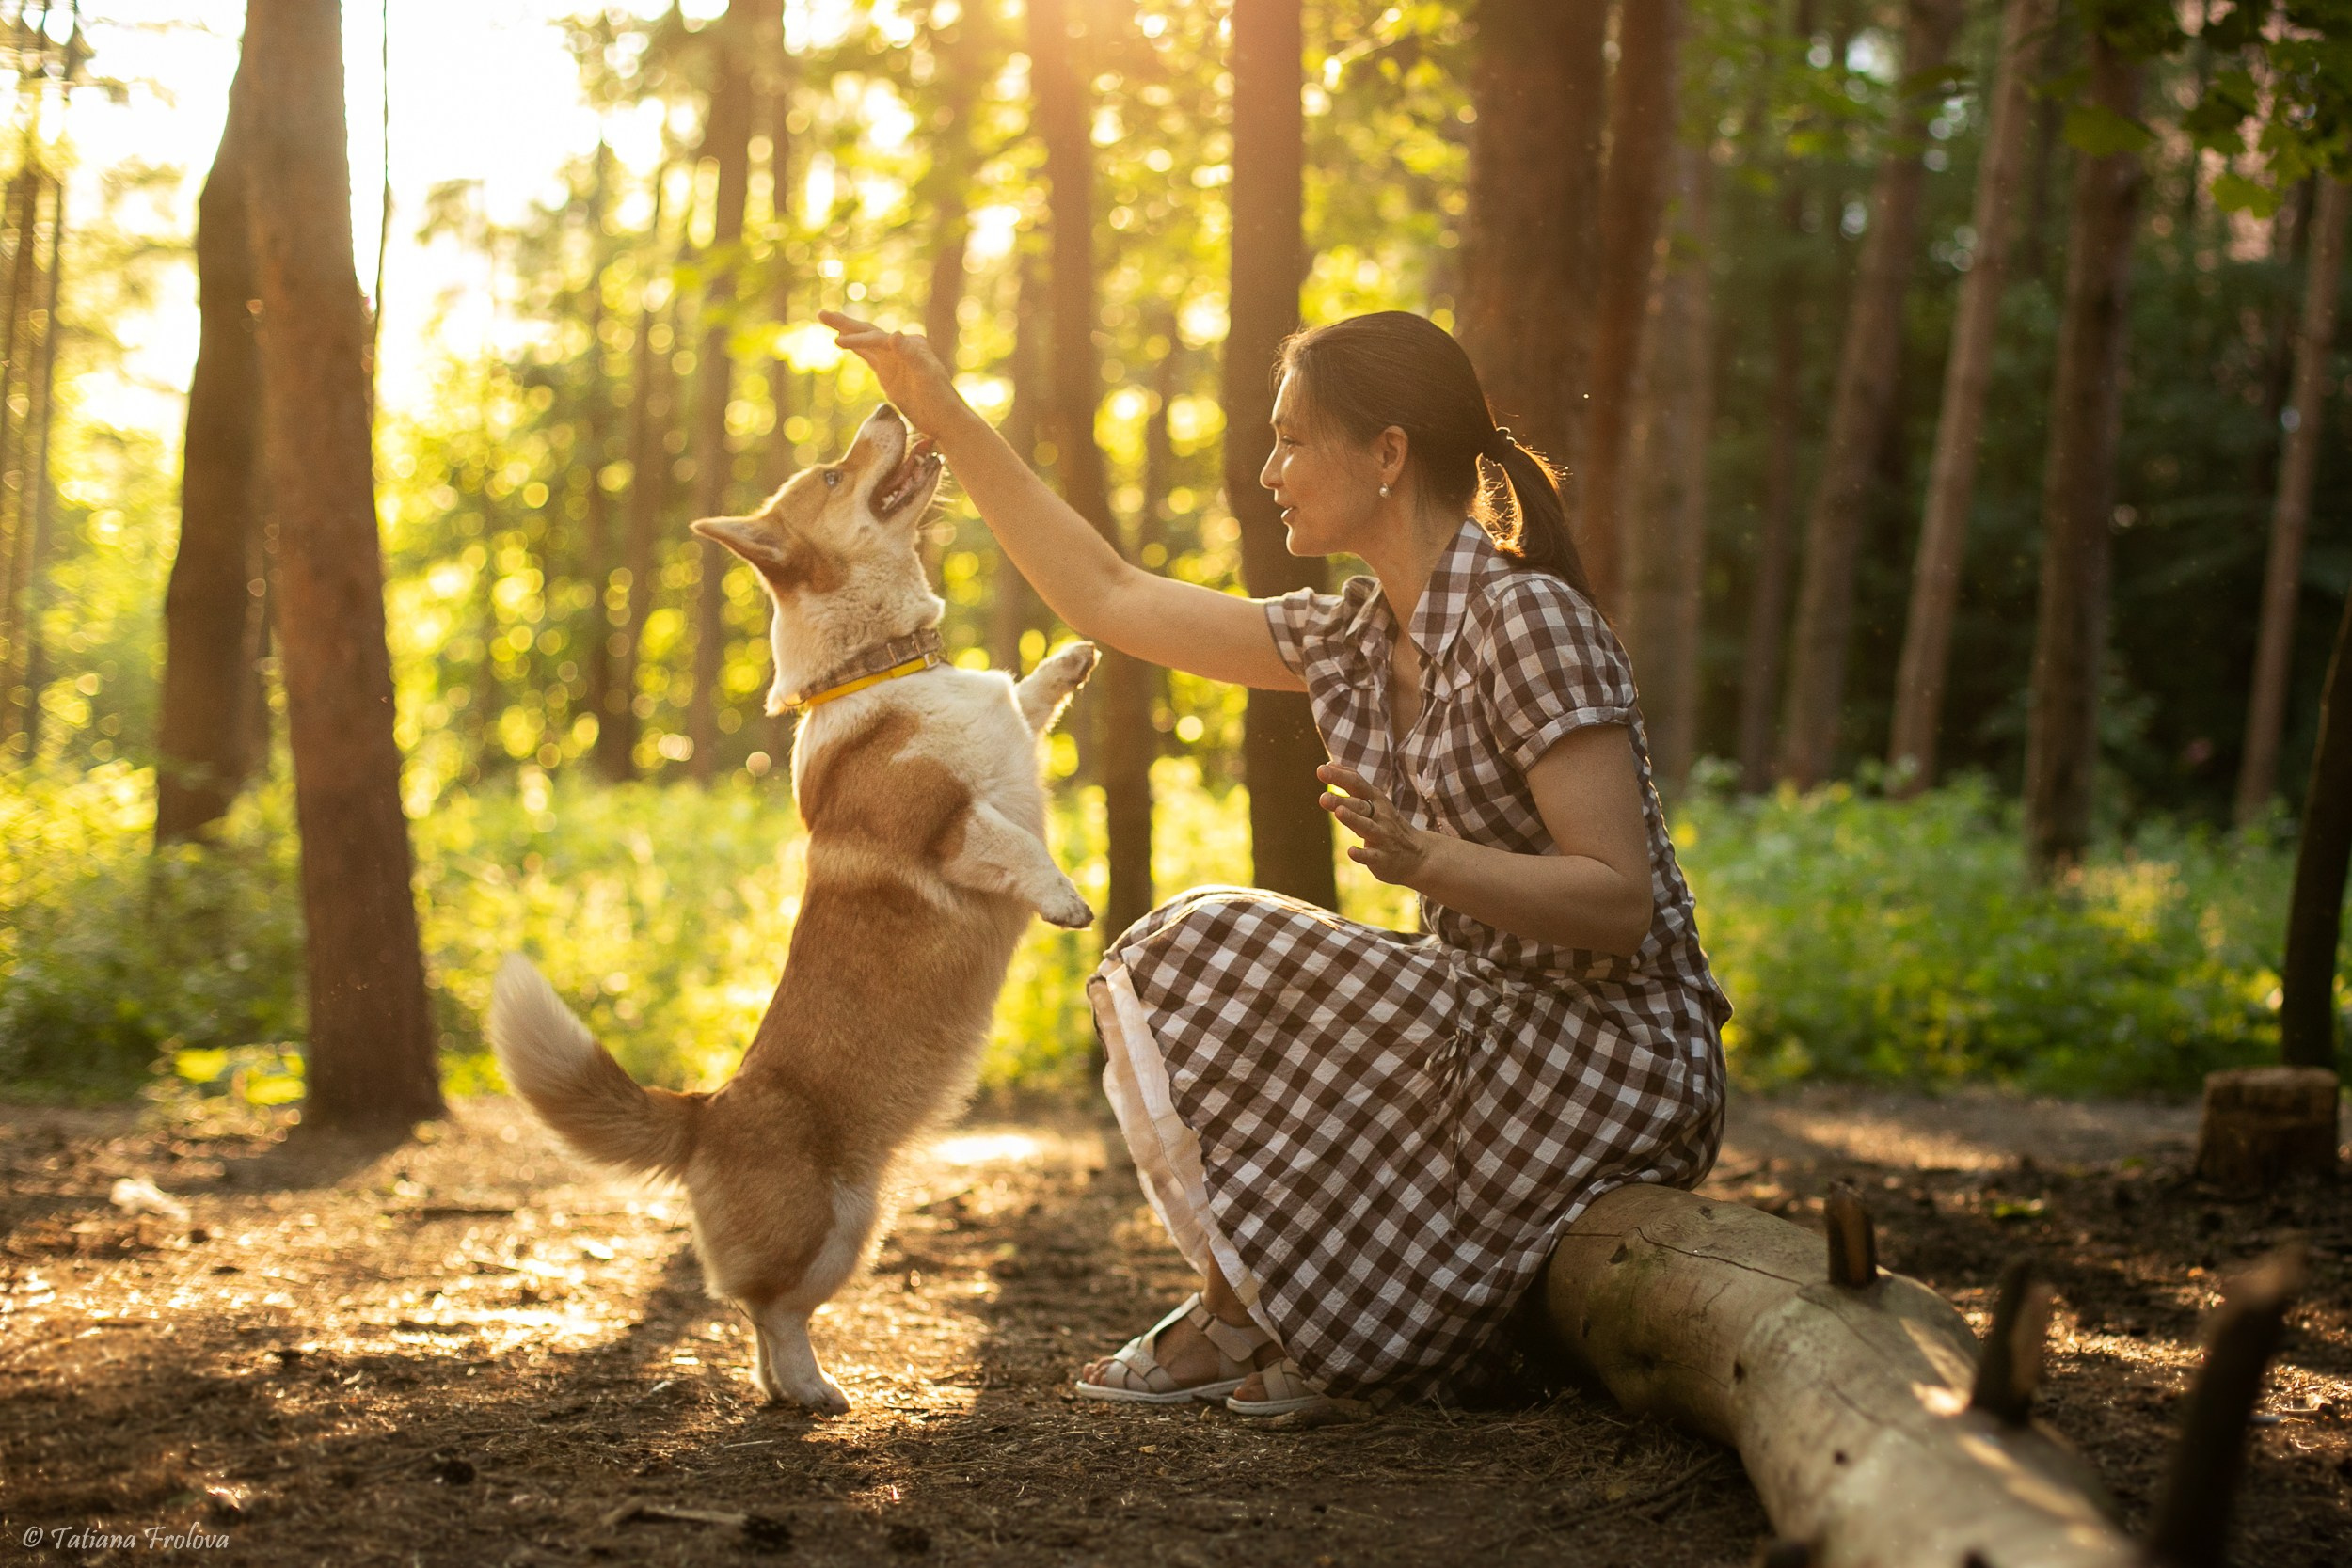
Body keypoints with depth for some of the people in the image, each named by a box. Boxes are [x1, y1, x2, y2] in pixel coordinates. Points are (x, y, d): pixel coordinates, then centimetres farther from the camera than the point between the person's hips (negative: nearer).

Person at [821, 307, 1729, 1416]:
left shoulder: (1526, 618, -18)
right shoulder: (1355, 637, 7)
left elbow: (1621, 902, -22)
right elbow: (1109, 598, 12)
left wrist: (1433, 864, -37)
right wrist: (946, 420, 12)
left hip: (1612, 1064, -9)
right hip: (1496, 1026, 9)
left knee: (1209, 955, -13)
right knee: (1154, 987, 9)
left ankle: (1246, 1311, 3)